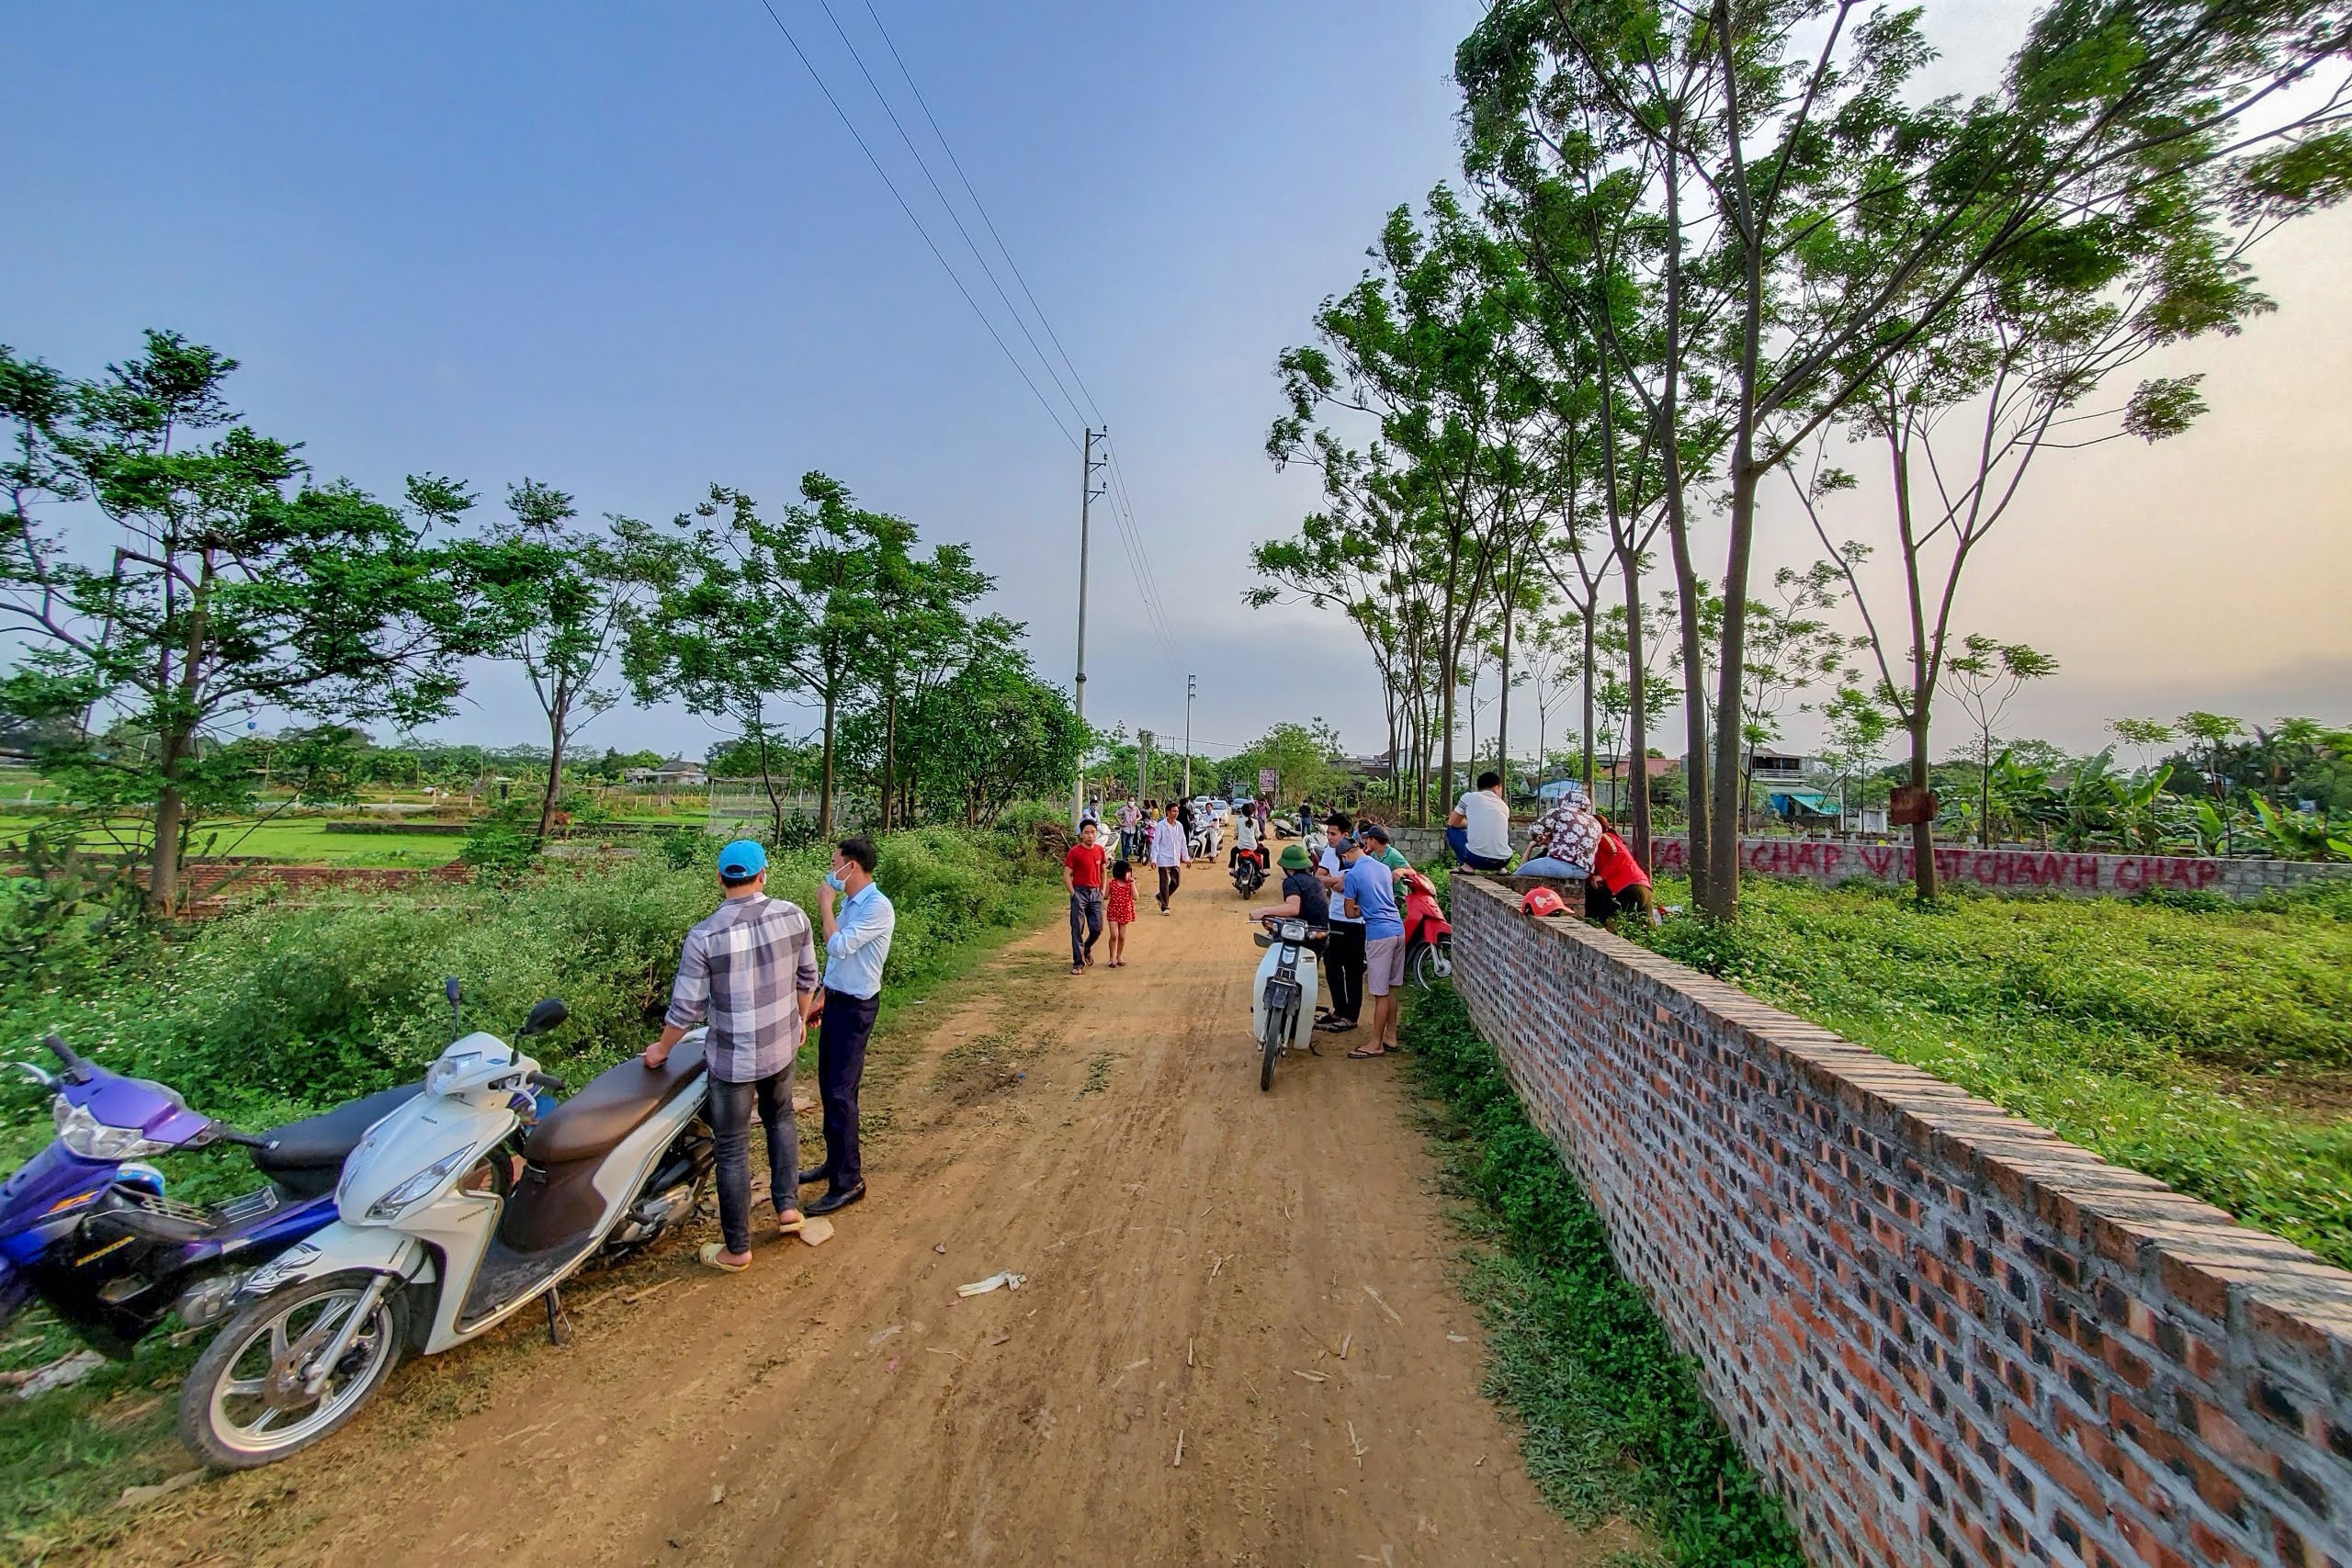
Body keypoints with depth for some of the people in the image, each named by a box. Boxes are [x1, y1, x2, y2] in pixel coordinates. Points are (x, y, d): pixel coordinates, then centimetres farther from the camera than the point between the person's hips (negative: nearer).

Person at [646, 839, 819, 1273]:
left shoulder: (704, 936, -20)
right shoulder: (792, 915, -10)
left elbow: (686, 1007, -11)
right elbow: (807, 977, 2)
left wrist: (661, 1049, 8)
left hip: (732, 1058, -3)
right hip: (783, 1046, 4)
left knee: (732, 1149, 12)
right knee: (780, 1117, 29)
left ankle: (737, 1250, 25)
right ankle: (787, 1205, 30)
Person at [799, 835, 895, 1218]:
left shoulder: (877, 907, -21)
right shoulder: (850, 903, 8)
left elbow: (838, 946, -28)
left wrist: (826, 906, -15)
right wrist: (823, 998, 20)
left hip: (856, 1007, -9)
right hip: (837, 1000, 9)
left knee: (840, 1092, -6)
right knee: (827, 1086, 17)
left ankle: (849, 1181, 5)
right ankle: (836, 1161, 33)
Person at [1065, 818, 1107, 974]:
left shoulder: (1100, 850, 4)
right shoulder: (1074, 852, -10)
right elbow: (1066, 875, -9)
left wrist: (1103, 889, 11)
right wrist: (1073, 894, -13)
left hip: (1096, 893, 4)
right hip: (1080, 892, -4)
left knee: (1097, 929, 6)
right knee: (1077, 929, -1)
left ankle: (1086, 949, 36)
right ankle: (1078, 963, 7)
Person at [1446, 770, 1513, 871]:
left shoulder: (1469, 797, 6)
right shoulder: (1504, 806, 16)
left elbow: (1452, 823, 16)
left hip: (1476, 858, -4)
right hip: (1503, 861, 4)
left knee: (1452, 829, 23)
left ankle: (1468, 866, 5)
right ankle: (1500, 868, 18)